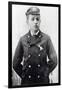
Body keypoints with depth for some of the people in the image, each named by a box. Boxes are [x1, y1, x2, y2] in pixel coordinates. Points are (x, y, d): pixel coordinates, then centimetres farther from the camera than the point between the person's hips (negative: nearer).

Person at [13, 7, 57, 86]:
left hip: (43, 80, 0)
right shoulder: (23, 40, 0)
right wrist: (23, 75, 2)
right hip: (27, 81, 0)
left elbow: (53, 61, -1)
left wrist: (45, 73, 0)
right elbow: (16, 64, 4)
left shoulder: (46, 38, -2)